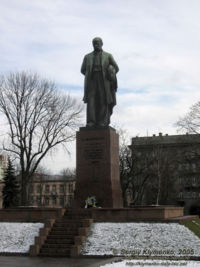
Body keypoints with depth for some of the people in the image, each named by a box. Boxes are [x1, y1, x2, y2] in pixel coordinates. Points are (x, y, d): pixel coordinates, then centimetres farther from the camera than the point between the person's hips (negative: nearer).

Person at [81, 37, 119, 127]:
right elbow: (83, 70, 19)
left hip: (103, 82, -1)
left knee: (103, 101, -8)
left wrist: (108, 76, 2)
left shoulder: (108, 56, 14)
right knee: (91, 100, -13)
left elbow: (116, 68, 14)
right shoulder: (87, 57, 18)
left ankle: (102, 122, -9)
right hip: (91, 81, 1)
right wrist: (91, 75, 6)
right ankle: (91, 122, -19)